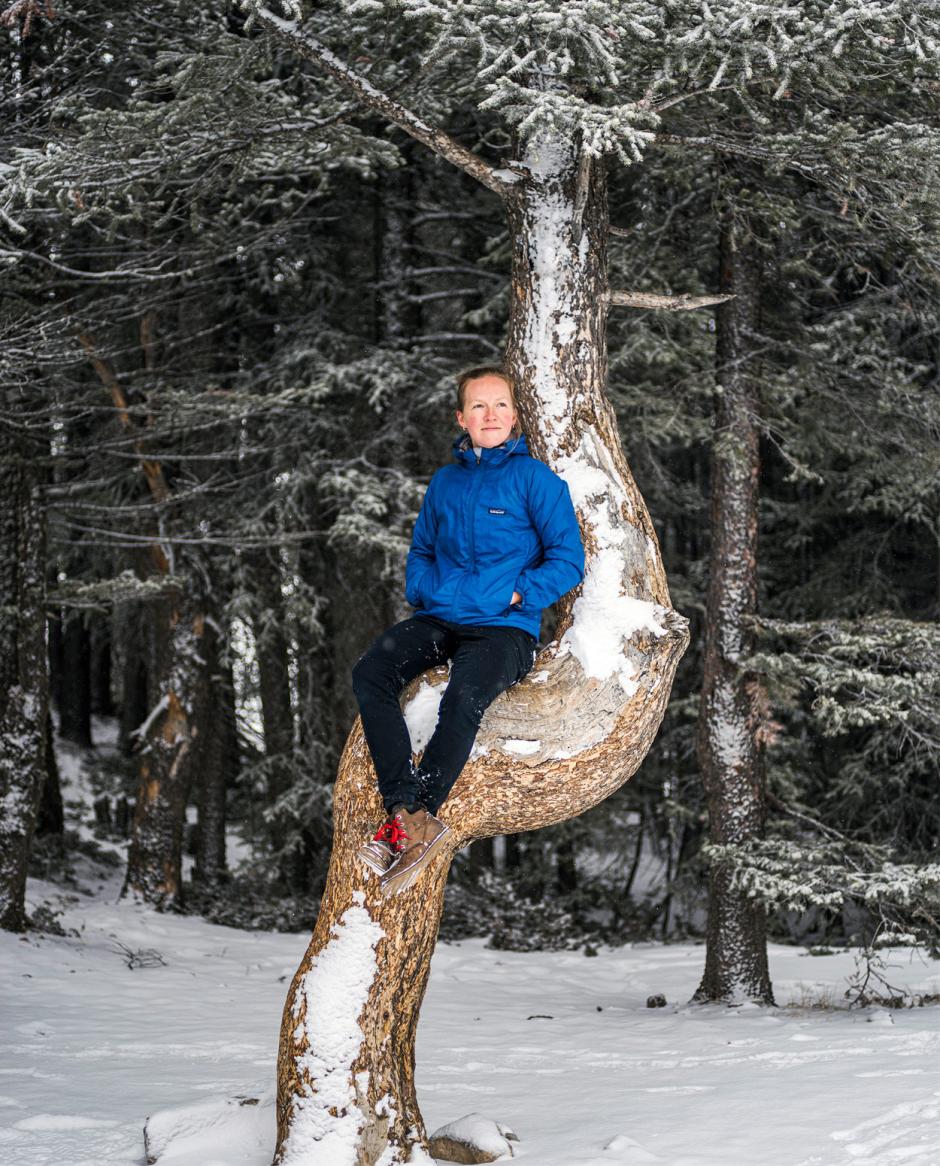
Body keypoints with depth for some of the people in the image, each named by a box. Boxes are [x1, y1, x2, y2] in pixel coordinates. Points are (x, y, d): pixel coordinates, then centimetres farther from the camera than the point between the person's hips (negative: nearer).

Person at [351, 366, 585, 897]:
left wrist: (518, 595, -12)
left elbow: (568, 559, -1)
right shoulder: (445, 483, 17)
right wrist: (424, 588, 6)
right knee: (370, 674, -24)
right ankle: (412, 816, -33)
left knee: (463, 701, -36)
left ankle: (408, 823, -31)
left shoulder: (533, 477, 2)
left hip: (505, 628, -5)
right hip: (439, 619, 5)